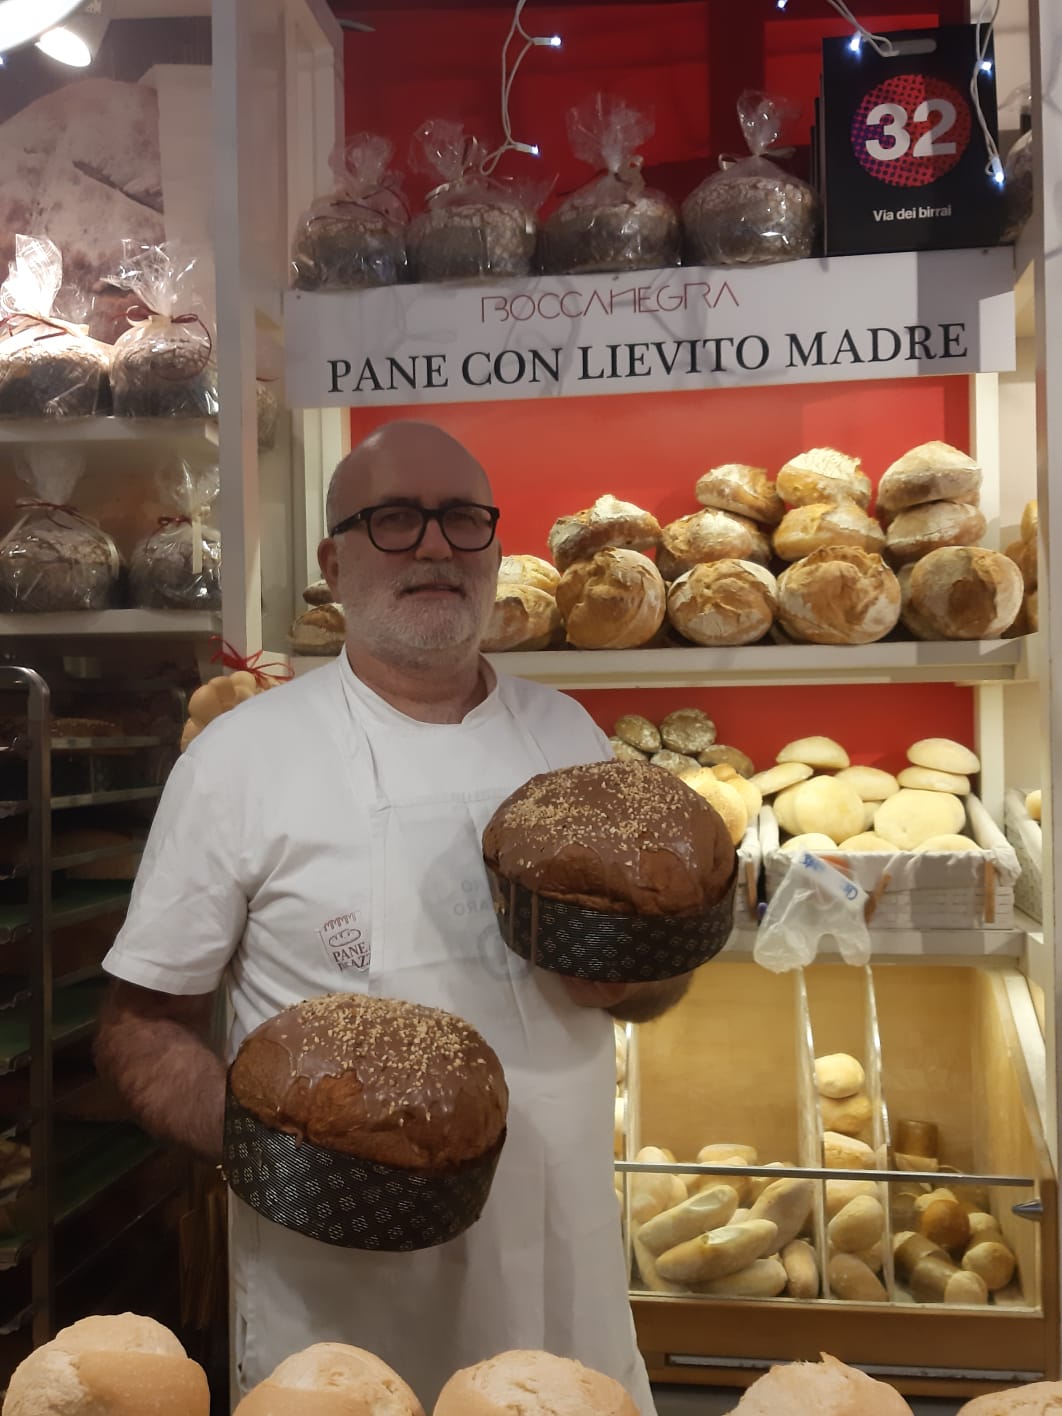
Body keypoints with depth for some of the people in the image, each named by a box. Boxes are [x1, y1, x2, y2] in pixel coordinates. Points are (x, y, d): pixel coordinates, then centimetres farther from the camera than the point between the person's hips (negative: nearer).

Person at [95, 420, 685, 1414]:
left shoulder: (565, 734, 4)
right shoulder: (241, 756, -10)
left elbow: (652, 982, 13)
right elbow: (141, 1026, -5)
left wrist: (635, 973, -10)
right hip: (339, 1304, -3)